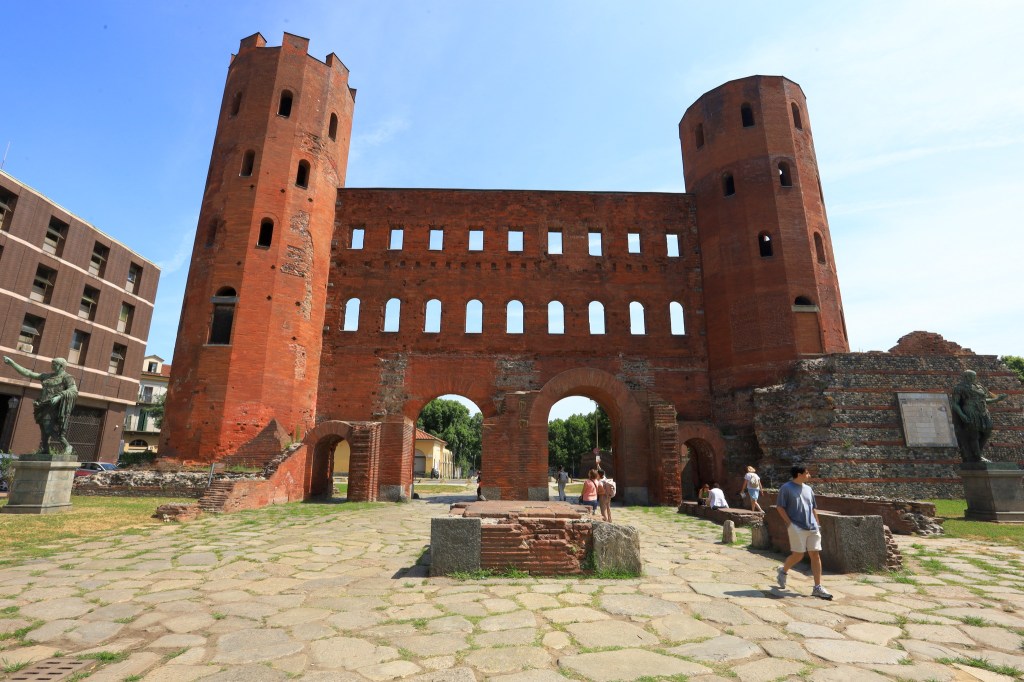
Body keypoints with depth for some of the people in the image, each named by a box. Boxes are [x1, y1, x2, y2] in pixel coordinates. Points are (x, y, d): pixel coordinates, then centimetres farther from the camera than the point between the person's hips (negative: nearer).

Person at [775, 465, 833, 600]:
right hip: (797, 527, -6)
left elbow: (813, 508, 22)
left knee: (816, 555, 1)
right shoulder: (786, 488, -6)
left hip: (812, 528, 6)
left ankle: (817, 588, 7)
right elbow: (779, 507, -7)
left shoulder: (808, 489, 15)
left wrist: (817, 524, 14)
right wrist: (789, 523, -13)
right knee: (798, 555, -6)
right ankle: (783, 571, 21)